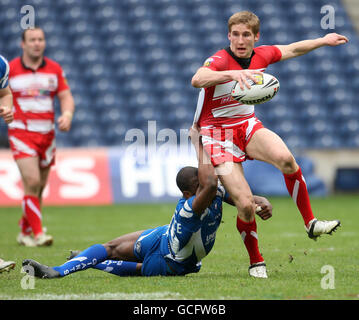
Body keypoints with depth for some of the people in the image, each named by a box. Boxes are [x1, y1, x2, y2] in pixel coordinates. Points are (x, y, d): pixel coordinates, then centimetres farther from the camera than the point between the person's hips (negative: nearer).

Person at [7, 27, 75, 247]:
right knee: (32, 181, -18)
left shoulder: (54, 69, 7)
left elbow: (66, 97, 6)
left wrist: (67, 114, -13)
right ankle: (38, 233, -16)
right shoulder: (10, 69, -1)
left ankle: (25, 232, 25)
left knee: (40, 186, 9)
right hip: (21, 133, -4)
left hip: (47, 134, 4)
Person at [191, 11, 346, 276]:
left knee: (286, 159, -29)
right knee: (245, 204, -15)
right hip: (217, 133, -4)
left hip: (248, 125, 4)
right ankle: (256, 261, 9)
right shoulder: (220, 60, -21)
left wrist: (323, 41, 24)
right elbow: (197, 79, -44)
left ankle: (310, 223, -16)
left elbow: (292, 49, 21)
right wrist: (232, 73, -60)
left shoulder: (262, 55, -1)